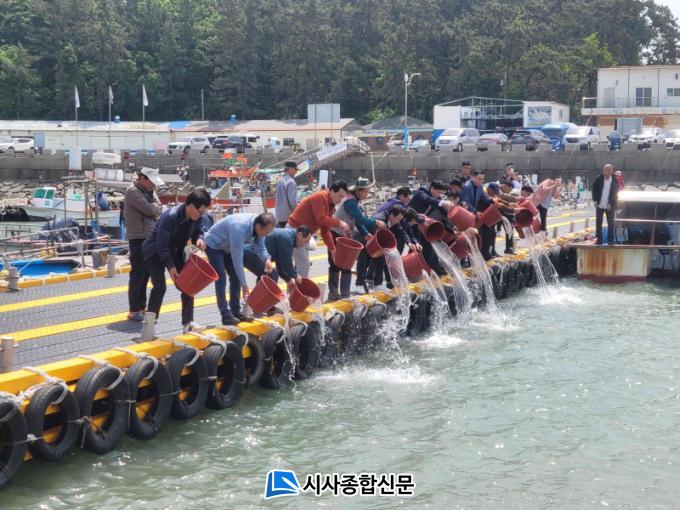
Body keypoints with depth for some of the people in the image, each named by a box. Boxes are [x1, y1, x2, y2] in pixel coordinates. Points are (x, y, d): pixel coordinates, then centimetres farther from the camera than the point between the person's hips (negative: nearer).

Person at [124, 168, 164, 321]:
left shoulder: (150, 191, 16)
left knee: (145, 273, 13)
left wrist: (153, 208, -7)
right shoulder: (133, 192, -12)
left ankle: (141, 306, 21)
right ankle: (133, 310, -3)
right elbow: (150, 210, -19)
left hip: (150, 237, 8)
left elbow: (159, 210, 11)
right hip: (138, 238, -8)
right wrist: (156, 207, 0)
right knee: (137, 274, -6)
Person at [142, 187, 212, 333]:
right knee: (159, 287, -14)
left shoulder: (198, 217, -15)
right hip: (155, 252, -7)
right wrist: (170, 266, -30)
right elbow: (162, 245, -29)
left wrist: (199, 239, -23)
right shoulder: (170, 217, -34)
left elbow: (198, 232, 1)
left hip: (175, 252, 7)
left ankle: (188, 322, 4)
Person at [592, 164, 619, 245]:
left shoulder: (615, 181, -6)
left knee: (611, 223, 2)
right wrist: (595, 200, -6)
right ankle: (599, 240, 12)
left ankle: (610, 240, 10)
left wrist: (611, 203, -13)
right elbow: (594, 188, 2)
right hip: (599, 204, 1)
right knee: (598, 223, 5)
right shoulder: (599, 179, -3)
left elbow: (615, 193, -5)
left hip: (610, 205, -1)